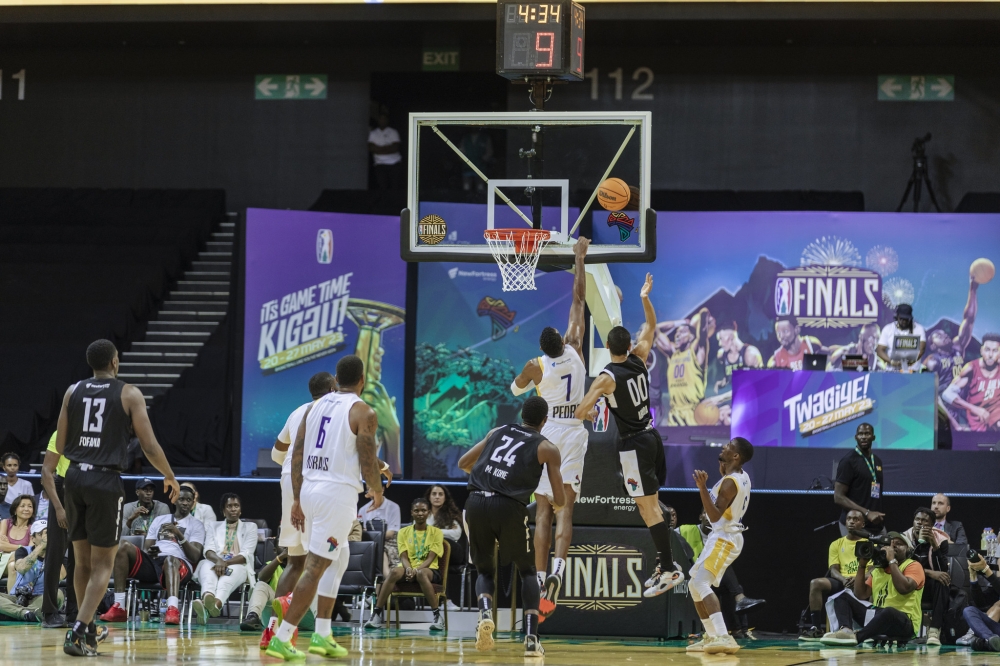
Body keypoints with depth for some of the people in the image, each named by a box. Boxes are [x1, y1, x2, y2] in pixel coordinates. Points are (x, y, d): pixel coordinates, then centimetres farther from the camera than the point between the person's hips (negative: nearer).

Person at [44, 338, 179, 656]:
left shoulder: (73, 392, 8)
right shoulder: (129, 394, -2)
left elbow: (59, 445, 8)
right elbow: (150, 446, -3)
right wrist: (169, 477, 12)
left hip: (75, 477, 4)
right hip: (106, 480, -4)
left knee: (83, 559, 18)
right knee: (103, 564, 0)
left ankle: (88, 628, 30)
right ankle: (79, 632, -14)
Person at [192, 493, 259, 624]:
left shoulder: (250, 527, 19)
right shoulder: (213, 526, 26)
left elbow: (246, 555, 3)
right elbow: (208, 551, 7)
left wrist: (226, 563, -17)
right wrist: (218, 560, -20)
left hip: (239, 566, -2)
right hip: (215, 564, 2)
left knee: (232, 570, -41)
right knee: (207, 566, -38)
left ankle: (217, 603, -76)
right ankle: (207, 598, -74)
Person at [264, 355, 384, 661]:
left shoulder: (316, 406, 12)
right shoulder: (363, 412, -7)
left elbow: (297, 454, 11)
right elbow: (368, 462, -10)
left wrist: (297, 500, 16)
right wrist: (377, 491, 10)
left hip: (309, 489, 7)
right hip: (338, 493, -7)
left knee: (339, 558, 22)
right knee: (316, 568, -6)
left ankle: (322, 636, 20)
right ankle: (281, 639, -11)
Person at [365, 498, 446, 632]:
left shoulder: (436, 532, 4)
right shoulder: (404, 532, 11)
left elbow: (430, 558, -6)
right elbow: (403, 557, 1)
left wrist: (416, 569, -24)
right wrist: (408, 569, -22)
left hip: (429, 569, -2)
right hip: (409, 569, 2)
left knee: (421, 574, -40)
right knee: (395, 572, -34)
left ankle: (437, 616, -35)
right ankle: (377, 615, -36)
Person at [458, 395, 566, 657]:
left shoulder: (498, 431, 22)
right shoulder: (547, 448, 11)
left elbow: (463, 463, 26)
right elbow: (561, 499, 9)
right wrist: (557, 505, 33)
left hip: (476, 503, 3)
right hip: (509, 507, -3)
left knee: (485, 570, 22)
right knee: (527, 571, 19)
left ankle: (485, 614, -9)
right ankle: (531, 638, 5)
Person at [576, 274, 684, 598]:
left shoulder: (607, 378, -17)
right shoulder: (639, 359, 1)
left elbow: (580, 412, -19)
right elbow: (651, 326, 18)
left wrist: (590, 414, 2)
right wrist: (645, 298, 15)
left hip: (633, 445, -8)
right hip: (652, 436, 8)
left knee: (649, 509, -6)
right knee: (651, 505, 16)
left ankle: (669, 570, -7)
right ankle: (664, 563, 19)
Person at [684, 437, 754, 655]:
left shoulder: (730, 482, -20)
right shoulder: (741, 476, 10)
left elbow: (715, 515, -26)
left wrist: (703, 487, -33)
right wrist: (723, 472, 21)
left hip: (724, 538, -11)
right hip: (722, 537, 11)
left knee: (701, 583, -24)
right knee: (695, 585, 17)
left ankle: (723, 637, -36)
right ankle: (712, 637, 20)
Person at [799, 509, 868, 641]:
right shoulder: (837, 544, 18)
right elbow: (833, 569, 6)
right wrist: (844, 579, -18)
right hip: (841, 581, 3)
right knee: (815, 583, -27)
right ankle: (816, 628, -32)